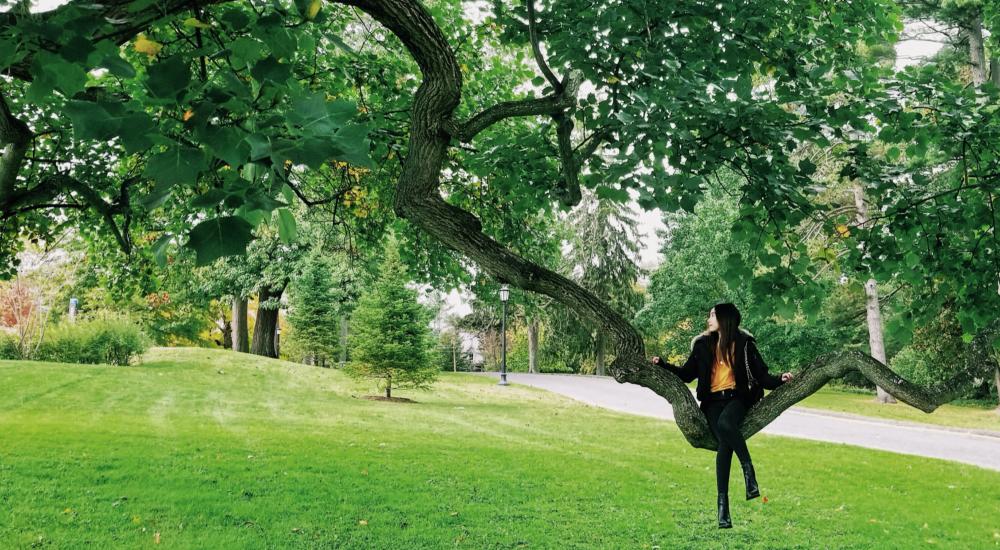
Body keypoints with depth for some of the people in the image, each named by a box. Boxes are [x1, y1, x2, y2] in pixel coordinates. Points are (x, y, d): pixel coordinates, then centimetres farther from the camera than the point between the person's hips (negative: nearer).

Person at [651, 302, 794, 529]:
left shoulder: (744, 343, 5)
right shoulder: (704, 344, 13)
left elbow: (761, 374, 3)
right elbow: (686, 374, 19)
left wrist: (779, 379, -15)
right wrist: (662, 364, 10)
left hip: (737, 397, -2)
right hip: (713, 400, 2)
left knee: (725, 423, -38)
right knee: (725, 444, -24)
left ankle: (748, 468, -21)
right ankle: (723, 503, -24)